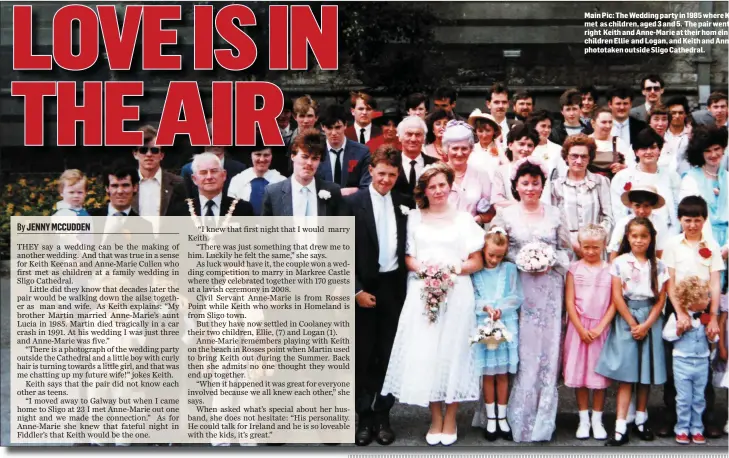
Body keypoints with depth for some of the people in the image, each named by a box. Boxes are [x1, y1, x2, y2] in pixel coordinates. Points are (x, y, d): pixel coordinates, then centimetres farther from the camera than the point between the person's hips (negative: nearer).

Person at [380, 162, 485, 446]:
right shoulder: (414, 218, 11)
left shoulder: (463, 219, 7)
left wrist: (453, 269, -12)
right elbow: (407, 258, 7)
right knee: (425, 354, -1)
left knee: (453, 352, 0)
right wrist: (423, 268, -12)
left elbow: (477, 262, 4)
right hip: (423, 294, 1)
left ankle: (450, 419, 12)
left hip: (456, 293, -1)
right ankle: (435, 419, 12)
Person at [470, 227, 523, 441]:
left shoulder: (509, 269, 3)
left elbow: (518, 297, 0)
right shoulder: (475, 271, 0)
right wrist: (485, 306, -21)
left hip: (506, 325, 1)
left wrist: (500, 308, -13)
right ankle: (490, 419, 15)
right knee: (488, 374, 4)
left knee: (503, 374, 6)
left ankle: (502, 418, 16)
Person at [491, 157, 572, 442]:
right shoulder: (505, 215, 4)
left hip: (549, 288, 2)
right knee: (520, 351, -3)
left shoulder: (555, 215, 9)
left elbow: (566, 249, 11)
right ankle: (519, 417, 7)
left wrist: (550, 261, -8)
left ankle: (543, 417, 12)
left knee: (547, 349, 1)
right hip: (517, 288, -2)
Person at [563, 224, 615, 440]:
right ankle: (584, 419, 14)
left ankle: (597, 420, 13)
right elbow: (569, 302, -1)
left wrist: (600, 327, -11)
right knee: (579, 373, 3)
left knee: (599, 374, 3)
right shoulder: (574, 269, 2)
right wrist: (581, 329, -9)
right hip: (578, 327, 0)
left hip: (601, 328, 0)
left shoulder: (609, 269, 2)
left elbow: (614, 303, -1)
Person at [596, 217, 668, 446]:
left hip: (650, 320, 2)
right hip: (625, 319, -2)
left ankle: (641, 420, 23)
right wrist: (632, 324, -10)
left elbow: (661, 299, 1)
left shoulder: (658, 265, 5)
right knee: (626, 374, -6)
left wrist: (646, 325, -10)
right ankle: (621, 428, -8)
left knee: (646, 372, 7)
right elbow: (617, 297, -5)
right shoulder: (620, 262, -1)